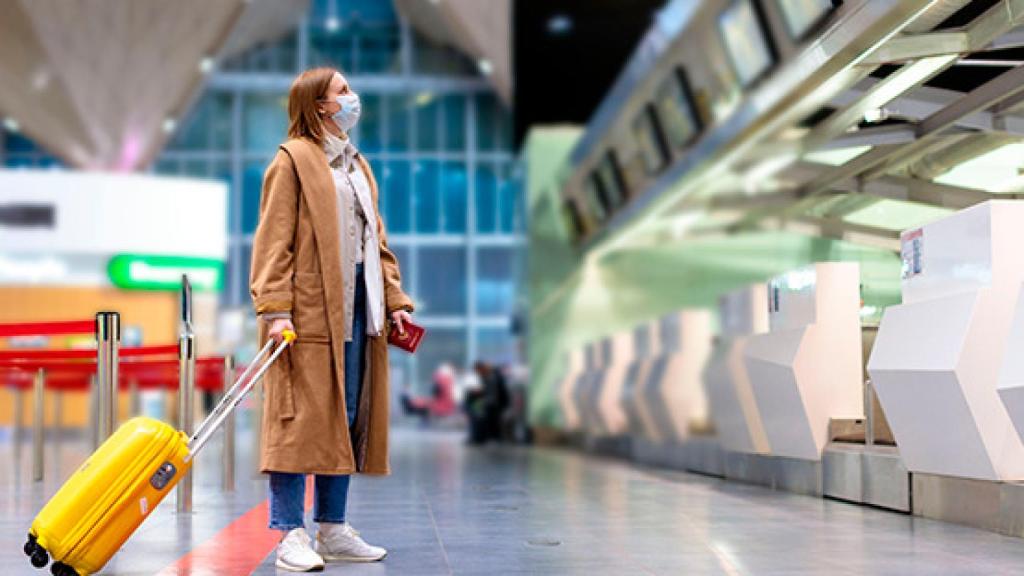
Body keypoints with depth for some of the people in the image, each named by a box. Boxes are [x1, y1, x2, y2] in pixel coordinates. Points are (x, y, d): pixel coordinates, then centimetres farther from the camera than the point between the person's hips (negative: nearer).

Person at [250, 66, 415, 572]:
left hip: (357, 306, 8)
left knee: (347, 421, 9)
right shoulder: (293, 159, -3)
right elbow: (273, 240, -9)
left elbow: (376, 239, 22)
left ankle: (332, 530, 17)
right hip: (309, 310, -8)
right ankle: (291, 535, -2)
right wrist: (275, 309, -18)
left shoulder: (357, 165, 21)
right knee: (301, 420, -7)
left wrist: (394, 299, 13)